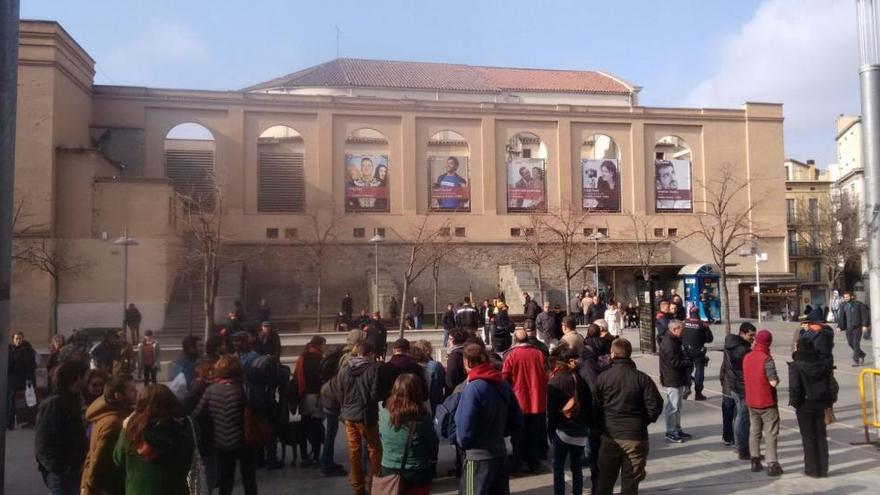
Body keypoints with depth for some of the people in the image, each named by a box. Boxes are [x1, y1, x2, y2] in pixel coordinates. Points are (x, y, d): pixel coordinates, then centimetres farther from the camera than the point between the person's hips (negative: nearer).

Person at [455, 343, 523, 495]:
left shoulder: (472, 388, -19)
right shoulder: (503, 384, 1)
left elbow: (465, 430, -21)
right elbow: (517, 421, 8)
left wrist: (461, 443, -1)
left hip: (478, 458, -6)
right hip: (500, 454, 6)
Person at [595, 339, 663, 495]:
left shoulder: (603, 378, -5)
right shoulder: (642, 378, -8)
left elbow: (596, 406, -3)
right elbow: (656, 405, -9)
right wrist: (644, 421, 8)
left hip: (610, 435, 1)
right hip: (635, 435, -1)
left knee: (605, 479, 15)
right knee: (630, 482, 8)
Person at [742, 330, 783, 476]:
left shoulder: (746, 358, 3)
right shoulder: (767, 359, -18)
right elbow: (773, 382, -22)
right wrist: (778, 379, -3)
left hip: (751, 402, 6)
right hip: (767, 403, -6)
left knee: (754, 432, 14)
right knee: (770, 434, 2)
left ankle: (755, 462, 19)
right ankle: (772, 465, 1)